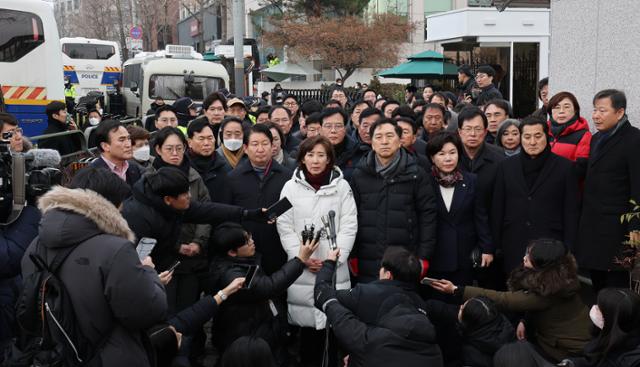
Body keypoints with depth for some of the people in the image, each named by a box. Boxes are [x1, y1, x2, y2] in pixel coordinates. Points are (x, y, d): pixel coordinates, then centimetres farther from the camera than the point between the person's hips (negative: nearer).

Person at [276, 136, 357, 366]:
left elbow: (349, 226, 0)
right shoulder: (290, 187, 4)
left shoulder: (342, 186, 4)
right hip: (301, 268, 0)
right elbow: (285, 228, 1)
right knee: (307, 323, 3)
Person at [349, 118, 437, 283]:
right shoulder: (359, 175, 5)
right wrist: (352, 257, 1)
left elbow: (427, 214, 0)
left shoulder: (415, 174, 1)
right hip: (368, 264, 1)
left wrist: (424, 257, -4)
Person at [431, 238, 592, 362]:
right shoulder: (554, 277, -8)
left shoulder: (548, 291, -33)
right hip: (562, 335, 7)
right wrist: (524, 321, -8)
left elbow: (502, 300, -33)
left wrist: (456, 290, -34)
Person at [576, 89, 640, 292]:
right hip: (591, 225, 7)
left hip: (616, 227, -7)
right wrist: (584, 218, 15)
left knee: (615, 281, 0)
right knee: (596, 282, 13)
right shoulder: (597, 139, 14)